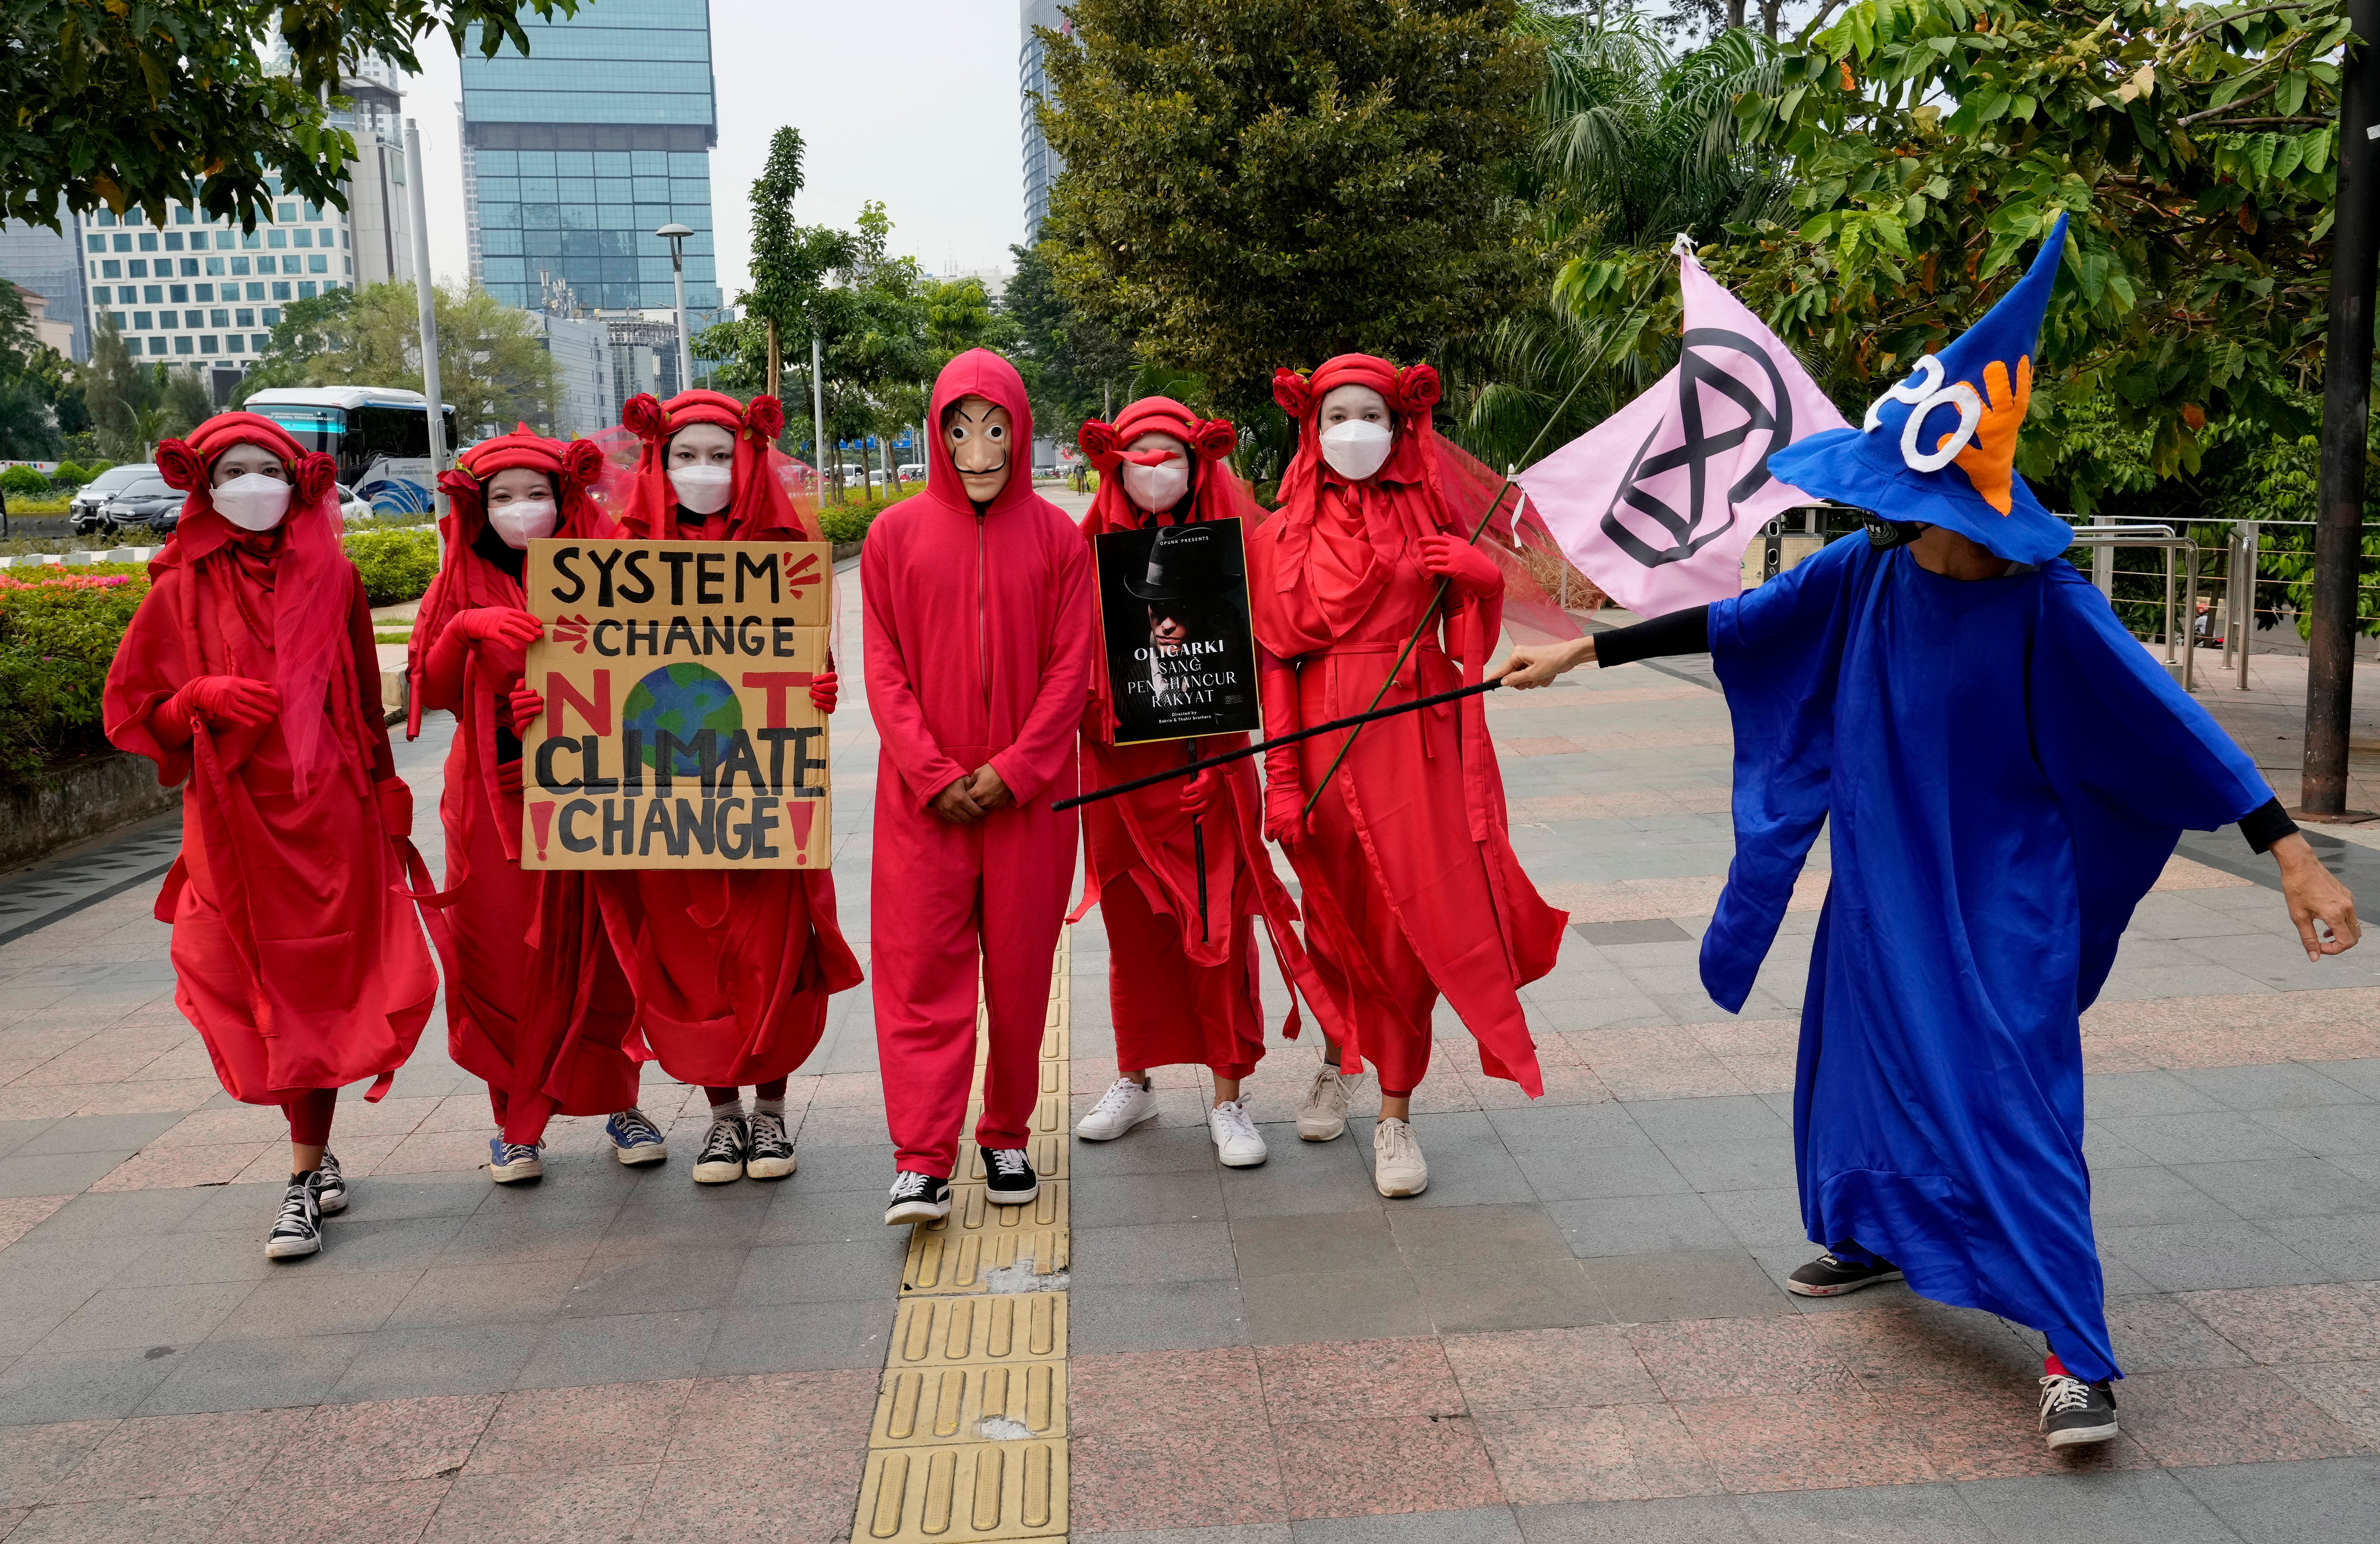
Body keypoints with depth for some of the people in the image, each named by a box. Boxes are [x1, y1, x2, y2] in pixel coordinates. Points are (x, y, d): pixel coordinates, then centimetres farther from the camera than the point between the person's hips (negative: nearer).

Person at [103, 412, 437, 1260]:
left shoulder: (333, 579, 6)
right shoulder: (181, 592, 3)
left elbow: (367, 707, 10)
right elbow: (132, 712, 5)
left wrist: (385, 804, 9)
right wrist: (205, 700, -13)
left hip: (332, 815, 0)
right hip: (236, 823, 0)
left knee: (322, 991, 1)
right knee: (277, 996, 6)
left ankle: (306, 1177, 11)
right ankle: (318, 1164, 22)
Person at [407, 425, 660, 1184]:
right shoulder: (465, 584, 7)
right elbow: (431, 690, 0)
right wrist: (468, 628, -16)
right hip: (497, 796, 1)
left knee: (604, 950, 1)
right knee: (506, 956, 2)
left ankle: (621, 1106, 17)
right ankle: (515, 1122, 14)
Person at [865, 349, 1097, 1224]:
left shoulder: (1056, 536, 4)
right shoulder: (896, 535, 4)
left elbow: (1071, 667, 0)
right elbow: (884, 670, 1)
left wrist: (1012, 770, -10)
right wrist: (935, 776, -9)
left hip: (1028, 790, 0)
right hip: (923, 796, 0)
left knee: (1020, 968, 6)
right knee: (922, 968, -3)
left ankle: (1008, 1138, 21)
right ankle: (922, 1161, -1)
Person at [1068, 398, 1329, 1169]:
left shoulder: (1228, 536, 0)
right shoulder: (1095, 543, 5)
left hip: (1207, 763, -2)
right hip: (1119, 766, 2)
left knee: (1219, 932, 0)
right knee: (1132, 931, 12)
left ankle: (1228, 1100, 11)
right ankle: (1134, 1082, 29)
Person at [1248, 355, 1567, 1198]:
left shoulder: (1436, 516, 7)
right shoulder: (1285, 534, 4)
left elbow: (1475, 631, 14)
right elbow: (1276, 661, 1)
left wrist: (1476, 573, -7)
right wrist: (1282, 777, -5)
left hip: (1416, 736, 0)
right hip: (1328, 738, 0)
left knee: (1407, 921, -3)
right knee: (1337, 913, 11)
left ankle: (1396, 1114, 8)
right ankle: (1338, 1062, 38)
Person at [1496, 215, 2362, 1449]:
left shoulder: (2044, 606, -20)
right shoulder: (1861, 577, -8)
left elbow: (2173, 728, -18)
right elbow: (1731, 625, 2)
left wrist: (2294, 860, -19)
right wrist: (1582, 652, 2)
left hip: (2002, 897, -5)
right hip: (1883, 877, 5)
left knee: (2013, 1095, -8)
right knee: (1864, 1053, 17)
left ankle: (2076, 1354, 1)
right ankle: (1872, 1234, 42)